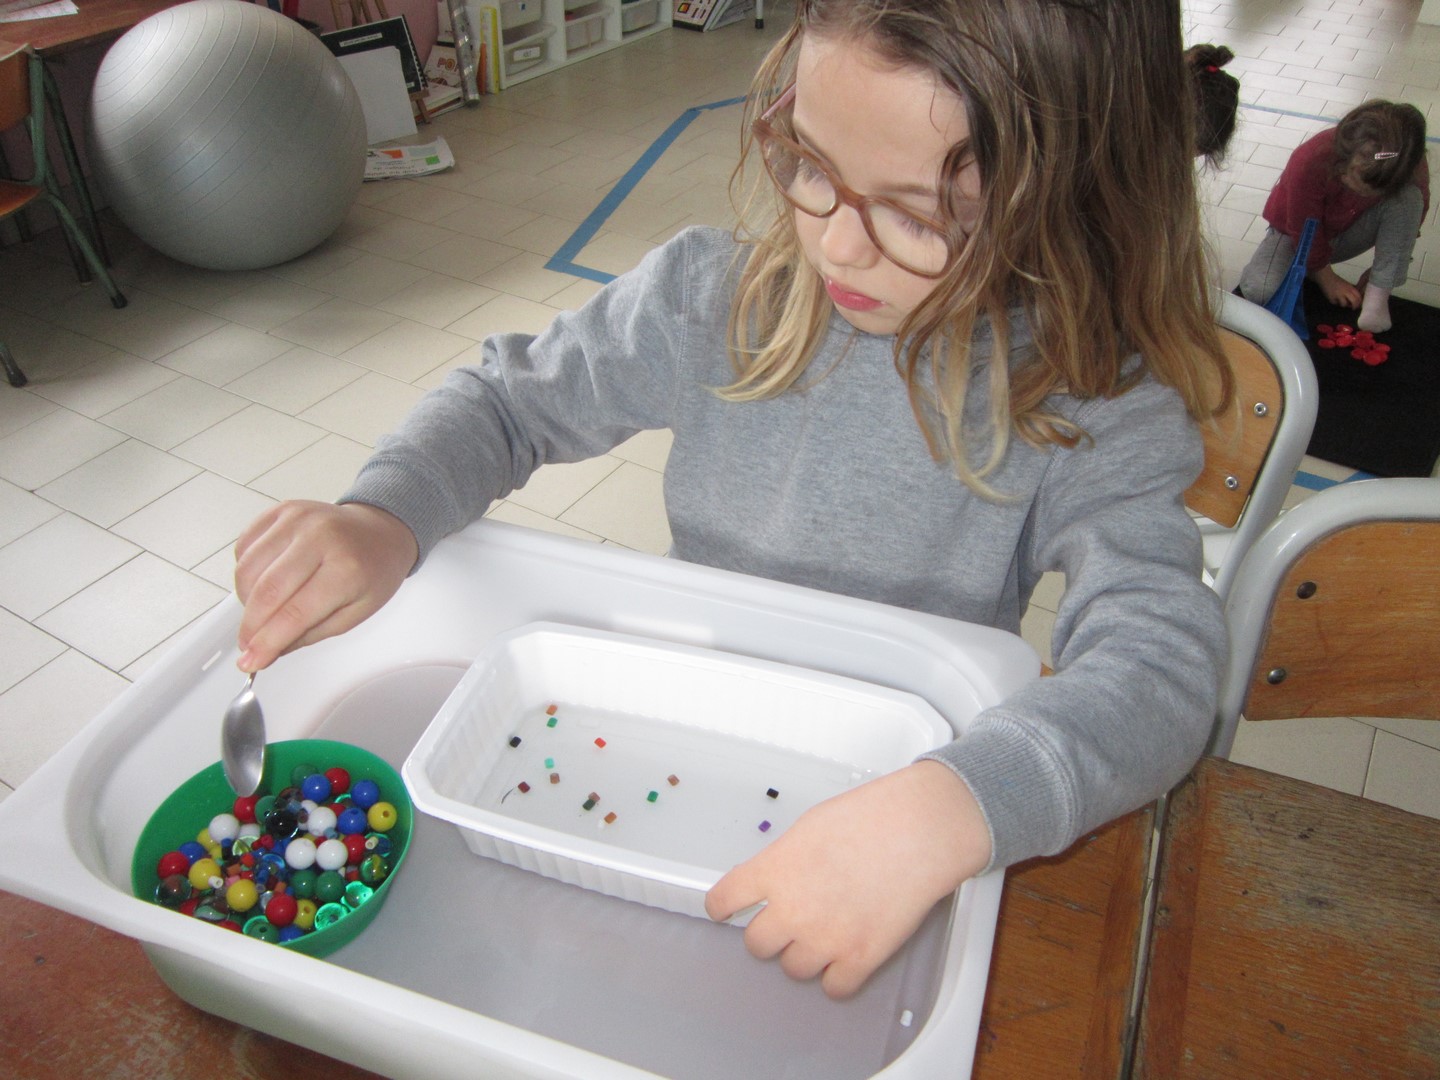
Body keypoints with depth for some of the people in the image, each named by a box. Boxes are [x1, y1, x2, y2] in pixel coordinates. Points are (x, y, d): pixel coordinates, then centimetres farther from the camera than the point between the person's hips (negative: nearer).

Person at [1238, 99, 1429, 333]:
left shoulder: (1411, 168, -25)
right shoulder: (1309, 162, -36)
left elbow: (1414, 215, -5)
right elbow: (1304, 229, -22)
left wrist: (1378, 272, -7)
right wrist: (1326, 277, -12)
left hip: (1348, 233, 3)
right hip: (1298, 231, -3)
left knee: (1410, 196, -27)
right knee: (1258, 291, -31)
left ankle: (1377, 295, -24)